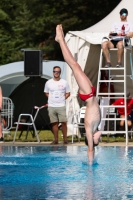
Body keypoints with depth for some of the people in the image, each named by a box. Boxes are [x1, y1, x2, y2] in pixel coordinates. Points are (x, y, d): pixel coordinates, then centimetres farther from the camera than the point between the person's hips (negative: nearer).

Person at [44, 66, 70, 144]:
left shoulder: (64, 82, 3)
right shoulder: (48, 83, 6)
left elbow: (68, 93, 9)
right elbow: (46, 93, 16)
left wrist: (63, 99, -5)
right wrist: (52, 99, 1)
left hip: (61, 106, -1)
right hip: (51, 106, 1)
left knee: (64, 122, -7)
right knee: (54, 123, 3)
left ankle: (65, 139, -2)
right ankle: (56, 139, 7)